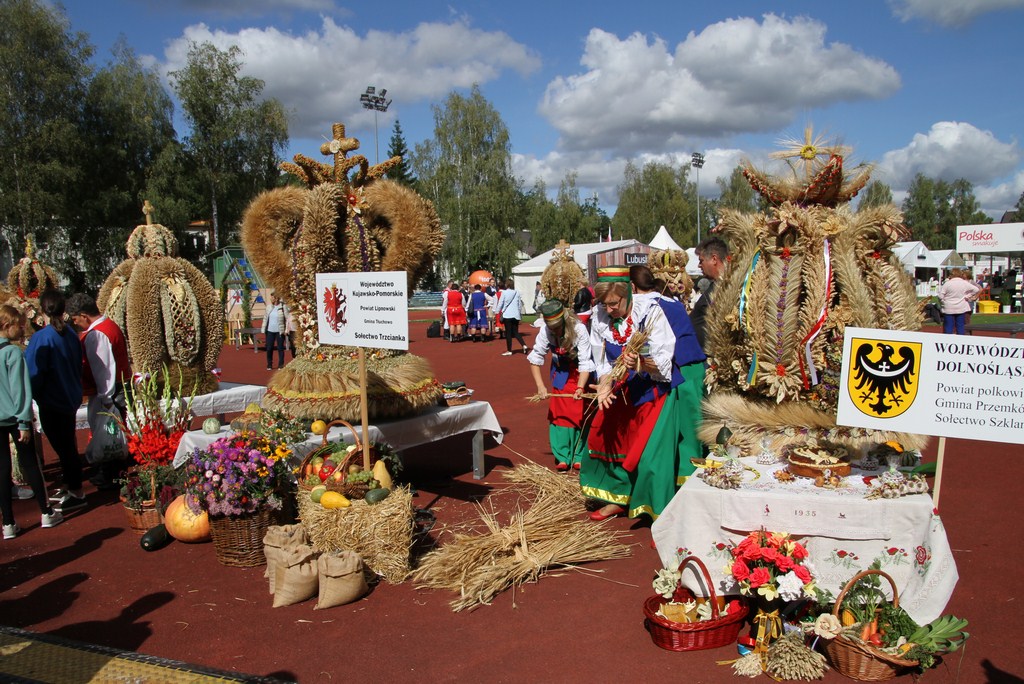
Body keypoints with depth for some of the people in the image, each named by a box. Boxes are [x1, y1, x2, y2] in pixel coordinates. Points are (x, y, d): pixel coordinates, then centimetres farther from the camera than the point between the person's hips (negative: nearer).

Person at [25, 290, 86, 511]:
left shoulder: (41, 338, -20)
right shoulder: (71, 334, -1)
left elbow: (35, 374, -17)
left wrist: (35, 395, 0)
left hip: (51, 403, -7)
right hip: (71, 399, 7)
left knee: (63, 447, 3)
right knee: (67, 445, 19)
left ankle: (76, 493, 11)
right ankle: (69, 487, 32)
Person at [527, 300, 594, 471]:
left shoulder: (579, 329, -31)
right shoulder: (545, 331, -23)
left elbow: (585, 363, -28)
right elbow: (535, 358, -14)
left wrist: (580, 388, -40)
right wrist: (540, 386, -22)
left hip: (580, 374, -3)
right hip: (560, 372, 3)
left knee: (579, 415, -2)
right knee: (558, 414, 1)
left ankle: (579, 457, 8)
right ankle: (563, 457, 8)